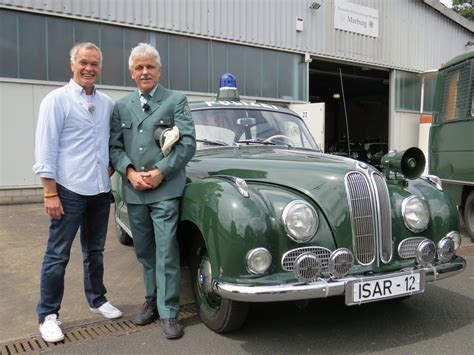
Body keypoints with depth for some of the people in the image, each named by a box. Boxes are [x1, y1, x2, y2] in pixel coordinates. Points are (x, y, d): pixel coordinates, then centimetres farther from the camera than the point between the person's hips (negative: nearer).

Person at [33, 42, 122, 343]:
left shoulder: (107, 103, 9)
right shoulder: (57, 100, -5)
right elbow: (45, 149, -9)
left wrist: (111, 167, 4)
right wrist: (50, 193, -13)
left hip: (101, 191, 5)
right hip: (69, 191, -5)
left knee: (95, 251, 17)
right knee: (58, 255, 3)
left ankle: (97, 299, 32)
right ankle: (48, 315, 17)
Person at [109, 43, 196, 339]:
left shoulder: (177, 100, 1)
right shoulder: (121, 106, 12)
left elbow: (188, 143, -7)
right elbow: (114, 147, 8)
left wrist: (160, 172, -13)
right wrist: (130, 172, -9)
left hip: (166, 189, -4)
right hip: (133, 191, 4)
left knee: (166, 252, -4)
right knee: (145, 251, 14)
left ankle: (169, 312, 7)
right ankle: (152, 299, 30)